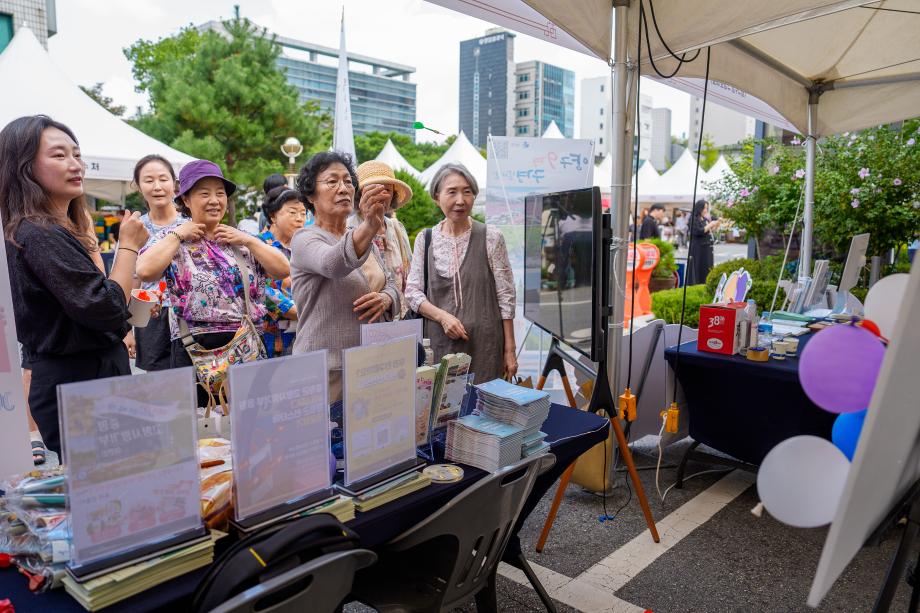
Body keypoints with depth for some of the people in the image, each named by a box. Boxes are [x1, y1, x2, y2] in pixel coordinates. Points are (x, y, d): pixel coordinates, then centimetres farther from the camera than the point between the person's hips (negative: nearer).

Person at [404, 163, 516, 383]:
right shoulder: (425, 239, 5)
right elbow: (412, 292, 5)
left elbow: (505, 296, -1)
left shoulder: (491, 238, -2)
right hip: (438, 342, 2)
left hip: (484, 344, -2)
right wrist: (442, 316, -12)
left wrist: (510, 349, -3)